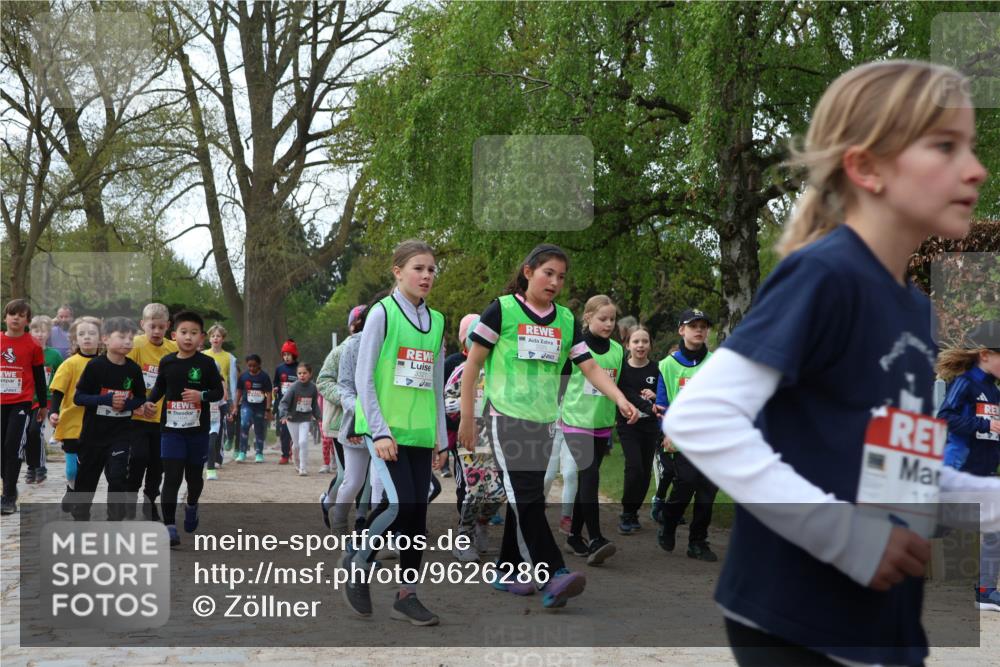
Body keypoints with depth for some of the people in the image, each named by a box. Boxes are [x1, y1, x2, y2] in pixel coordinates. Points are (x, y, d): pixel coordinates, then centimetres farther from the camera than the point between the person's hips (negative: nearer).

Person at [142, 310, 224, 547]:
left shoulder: (206, 363, -5)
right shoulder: (167, 362, 0)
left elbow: (219, 392, -2)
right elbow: (159, 387, 15)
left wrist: (201, 395, -20)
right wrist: (149, 401, -2)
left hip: (198, 430, 0)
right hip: (171, 428, 0)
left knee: (194, 475, 16)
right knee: (171, 477, -8)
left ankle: (191, 506, 47)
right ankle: (169, 527, -7)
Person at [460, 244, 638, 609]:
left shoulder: (566, 319, 11)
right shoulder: (502, 309, -4)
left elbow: (590, 367, 6)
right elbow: (472, 366, -1)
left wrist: (621, 399, -10)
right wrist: (467, 419, -4)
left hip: (544, 420, 6)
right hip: (507, 415, -6)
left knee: (525, 499, 9)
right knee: (526, 498, -14)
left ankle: (509, 571, 21)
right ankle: (553, 578, -19)